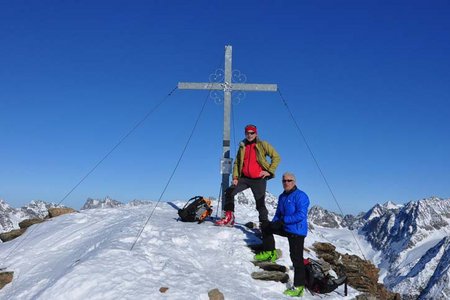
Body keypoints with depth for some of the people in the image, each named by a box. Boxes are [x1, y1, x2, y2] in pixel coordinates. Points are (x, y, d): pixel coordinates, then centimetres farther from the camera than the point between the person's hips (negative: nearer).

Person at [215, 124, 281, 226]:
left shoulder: (262, 145, 1)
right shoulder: (242, 146, 13)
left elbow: (276, 157, 0)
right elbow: (237, 163, 15)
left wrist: (270, 171, -7)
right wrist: (235, 177, 4)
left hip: (259, 179, -4)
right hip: (244, 178, 4)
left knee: (260, 203, 0)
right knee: (229, 192, -9)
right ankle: (229, 217, -3)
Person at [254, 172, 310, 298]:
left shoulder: (300, 196, -15)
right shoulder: (282, 197, 11)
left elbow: (301, 215, -24)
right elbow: (278, 214, 18)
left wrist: (283, 220, -24)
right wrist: (274, 223, -2)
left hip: (297, 231, -9)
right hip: (285, 228, 9)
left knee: (296, 258, -9)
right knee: (265, 227, 14)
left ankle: (299, 287, -2)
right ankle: (270, 253, 22)